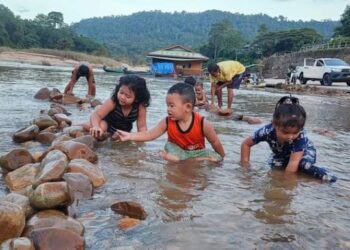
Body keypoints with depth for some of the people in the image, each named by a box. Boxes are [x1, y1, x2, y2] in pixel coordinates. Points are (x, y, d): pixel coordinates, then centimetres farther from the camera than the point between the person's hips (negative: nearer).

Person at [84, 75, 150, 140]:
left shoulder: (140, 107, -29)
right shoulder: (112, 102, -33)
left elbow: (142, 126, -24)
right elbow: (96, 115, -41)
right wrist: (96, 127, -62)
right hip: (107, 124, -5)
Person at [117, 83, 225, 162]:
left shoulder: (202, 124, -26)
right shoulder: (167, 122, -17)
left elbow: (215, 142, -13)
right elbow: (150, 134, -16)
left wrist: (221, 158, -3)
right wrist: (129, 136, -28)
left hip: (197, 151, 0)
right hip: (178, 150, 1)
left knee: (216, 158, -25)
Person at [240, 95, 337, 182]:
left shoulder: (300, 136, -41)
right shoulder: (267, 131, -36)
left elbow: (293, 162, -43)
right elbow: (246, 144, -22)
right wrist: (245, 165, -26)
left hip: (304, 151, -4)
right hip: (281, 155, 4)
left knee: (303, 164, -36)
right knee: (274, 164, -28)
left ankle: (321, 173, -14)